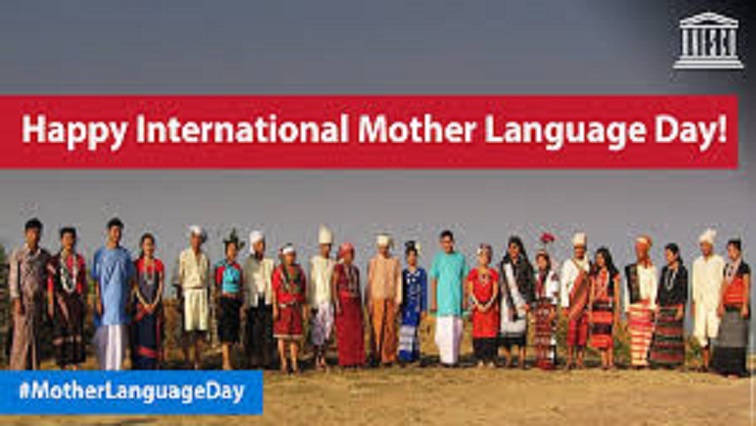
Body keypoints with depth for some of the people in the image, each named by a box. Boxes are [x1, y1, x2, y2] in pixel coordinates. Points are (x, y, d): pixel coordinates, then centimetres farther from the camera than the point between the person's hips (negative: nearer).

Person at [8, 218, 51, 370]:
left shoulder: (45, 255, 10)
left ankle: (33, 370, 9)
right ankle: (19, 370, -2)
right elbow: (13, 278, -4)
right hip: (24, 299, -4)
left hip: (38, 299, 4)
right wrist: (16, 301, -10)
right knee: (22, 336, -6)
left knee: (34, 337, 6)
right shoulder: (18, 254, -2)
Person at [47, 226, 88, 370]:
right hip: (60, 300, -2)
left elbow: (83, 283, 11)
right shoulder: (54, 260, 1)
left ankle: (75, 366, 1)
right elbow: (51, 283, -1)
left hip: (76, 300, 2)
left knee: (77, 330, -3)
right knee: (60, 330, -2)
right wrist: (50, 304, -6)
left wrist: (84, 302, 7)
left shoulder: (80, 260, 8)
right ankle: (63, 366, 4)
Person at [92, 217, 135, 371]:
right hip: (105, 300, -2)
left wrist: (128, 299, 4)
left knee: (120, 334, 0)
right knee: (105, 335, -1)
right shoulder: (100, 254, 3)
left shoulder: (126, 254, 10)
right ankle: (105, 368, 7)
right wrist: (98, 300, -8)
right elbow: (96, 279, 1)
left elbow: (130, 279, 12)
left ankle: (118, 367, 5)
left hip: (121, 301, 2)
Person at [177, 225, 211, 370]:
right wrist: (180, 296, -6)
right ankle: (189, 359, -7)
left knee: (202, 327, 0)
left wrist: (208, 298, 12)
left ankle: (198, 361, 4)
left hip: (202, 292, 3)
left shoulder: (205, 257, 13)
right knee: (189, 327, -9)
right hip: (189, 292, -3)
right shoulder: (184, 256, 3)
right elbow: (180, 277, 1)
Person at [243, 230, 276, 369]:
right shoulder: (248, 263, 4)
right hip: (254, 301, -2)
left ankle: (267, 360, 4)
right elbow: (244, 283, 3)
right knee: (254, 332, -3)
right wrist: (246, 303, -4)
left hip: (268, 300, 2)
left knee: (268, 331, -1)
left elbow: (275, 282, 14)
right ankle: (254, 361, 3)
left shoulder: (270, 262, 12)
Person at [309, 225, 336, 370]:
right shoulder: (314, 262, -2)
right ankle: (316, 359, 4)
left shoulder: (333, 263, 10)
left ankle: (323, 358, 12)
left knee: (327, 331, 5)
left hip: (330, 301, 4)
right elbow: (311, 283, -4)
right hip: (318, 300, -4)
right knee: (317, 330, -2)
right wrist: (312, 303, -8)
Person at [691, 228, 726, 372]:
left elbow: (722, 283, -6)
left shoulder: (719, 261, -2)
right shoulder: (697, 263, 15)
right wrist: (693, 303, 12)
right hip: (701, 300, 5)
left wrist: (721, 304, -12)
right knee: (700, 333, -2)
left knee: (714, 332, -12)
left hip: (715, 300, -5)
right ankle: (705, 362, 4)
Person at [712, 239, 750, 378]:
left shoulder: (744, 267, -3)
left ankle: (737, 369, -6)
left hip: (739, 306, -7)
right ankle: (726, 367, 9)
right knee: (725, 336, 4)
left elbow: (747, 288, -7)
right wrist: (721, 305, 8)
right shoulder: (727, 268, 15)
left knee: (737, 336, -7)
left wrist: (745, 306, -14)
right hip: (728, 307, 7)